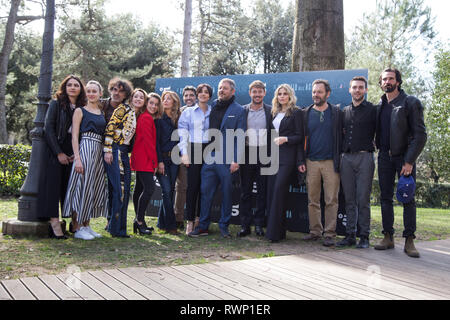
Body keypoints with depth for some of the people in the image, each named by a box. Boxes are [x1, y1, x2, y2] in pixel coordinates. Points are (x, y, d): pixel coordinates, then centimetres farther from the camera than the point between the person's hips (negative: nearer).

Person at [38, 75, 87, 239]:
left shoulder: (82, 108, 12)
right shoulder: (56, 104, 2)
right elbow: (48, 129, -5)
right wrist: (59, 153, -11)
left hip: (74, 154, 3)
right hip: (56, 153, -3)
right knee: (54, 185, -9)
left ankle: (74, 223, 5)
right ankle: (54, 223, -11)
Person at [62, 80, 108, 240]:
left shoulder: (102, 113, 17)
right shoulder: (80, 111, 1)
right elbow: (74, 136, -6)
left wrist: (106, 154, 8)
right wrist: (77, 158, -16)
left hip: (99, 152, 6)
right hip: (84, 148, -6)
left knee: (95, 188, 8)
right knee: (82, 186, -7)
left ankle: (86, 225, 17)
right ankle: (77, 228, -1)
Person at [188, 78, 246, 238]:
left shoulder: (238, 110, 1)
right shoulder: (212, 106, 14)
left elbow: (240, 137, -4)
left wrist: (236, 160, -12)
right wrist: (205, 152, 8)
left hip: (227, 159, -4)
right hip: (210, 157, 4)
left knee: (227, 193, 4)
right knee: (205, 191, 4)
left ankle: (224, 226, 17)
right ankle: (203, 226, 13)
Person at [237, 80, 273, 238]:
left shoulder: (271, 111, 4)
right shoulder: (242, 111, 7)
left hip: (264, 154, -1)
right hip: (247, 153, 1)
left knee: (262, 192, 5)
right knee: (245, 191, 4)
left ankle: (259, 224, 14)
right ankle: (245, 225, 11)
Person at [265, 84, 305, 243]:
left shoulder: (295, 112, -1)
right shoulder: (275, 113, 18)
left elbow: (299, 136, -4)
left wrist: (285, 139, -17)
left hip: (287, 157, -7)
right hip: (274, 156, 7)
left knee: (278, 192, -12)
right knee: (272, 192, 4)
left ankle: (276, 233, -8)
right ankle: (272, 229, 11)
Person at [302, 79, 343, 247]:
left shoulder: (336, 112, 5)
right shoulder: (306, 113, 9)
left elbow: (341, 137, 5)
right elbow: (301, 137, 11)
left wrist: (339, 160, -1)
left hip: (331, 162, -2)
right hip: (311, 162, 2)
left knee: (331, 200, -2)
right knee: (312, 200, 6)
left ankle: (329, 233, 4)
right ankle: (315, 231, 16)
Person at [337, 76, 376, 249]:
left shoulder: (372, 110, 2)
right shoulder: (344, 111, 15)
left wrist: (378, 150, -1)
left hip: (364, 157, -4)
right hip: (346, 158, 4)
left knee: (363, 199, -4)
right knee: (349, 199, 6)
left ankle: (364, 236, 4)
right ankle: (350, 235, 12)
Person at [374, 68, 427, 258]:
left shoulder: (411, 103, -4)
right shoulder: (380, 106, 12)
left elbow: (420, 135, -8)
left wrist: (409, 161, -14)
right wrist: (380, 148, 5)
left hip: (404, 157, -5)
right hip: (385, 157, 5)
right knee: (385, 198, 5)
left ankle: (409, 241, 3)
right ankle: (388, 237, 13)